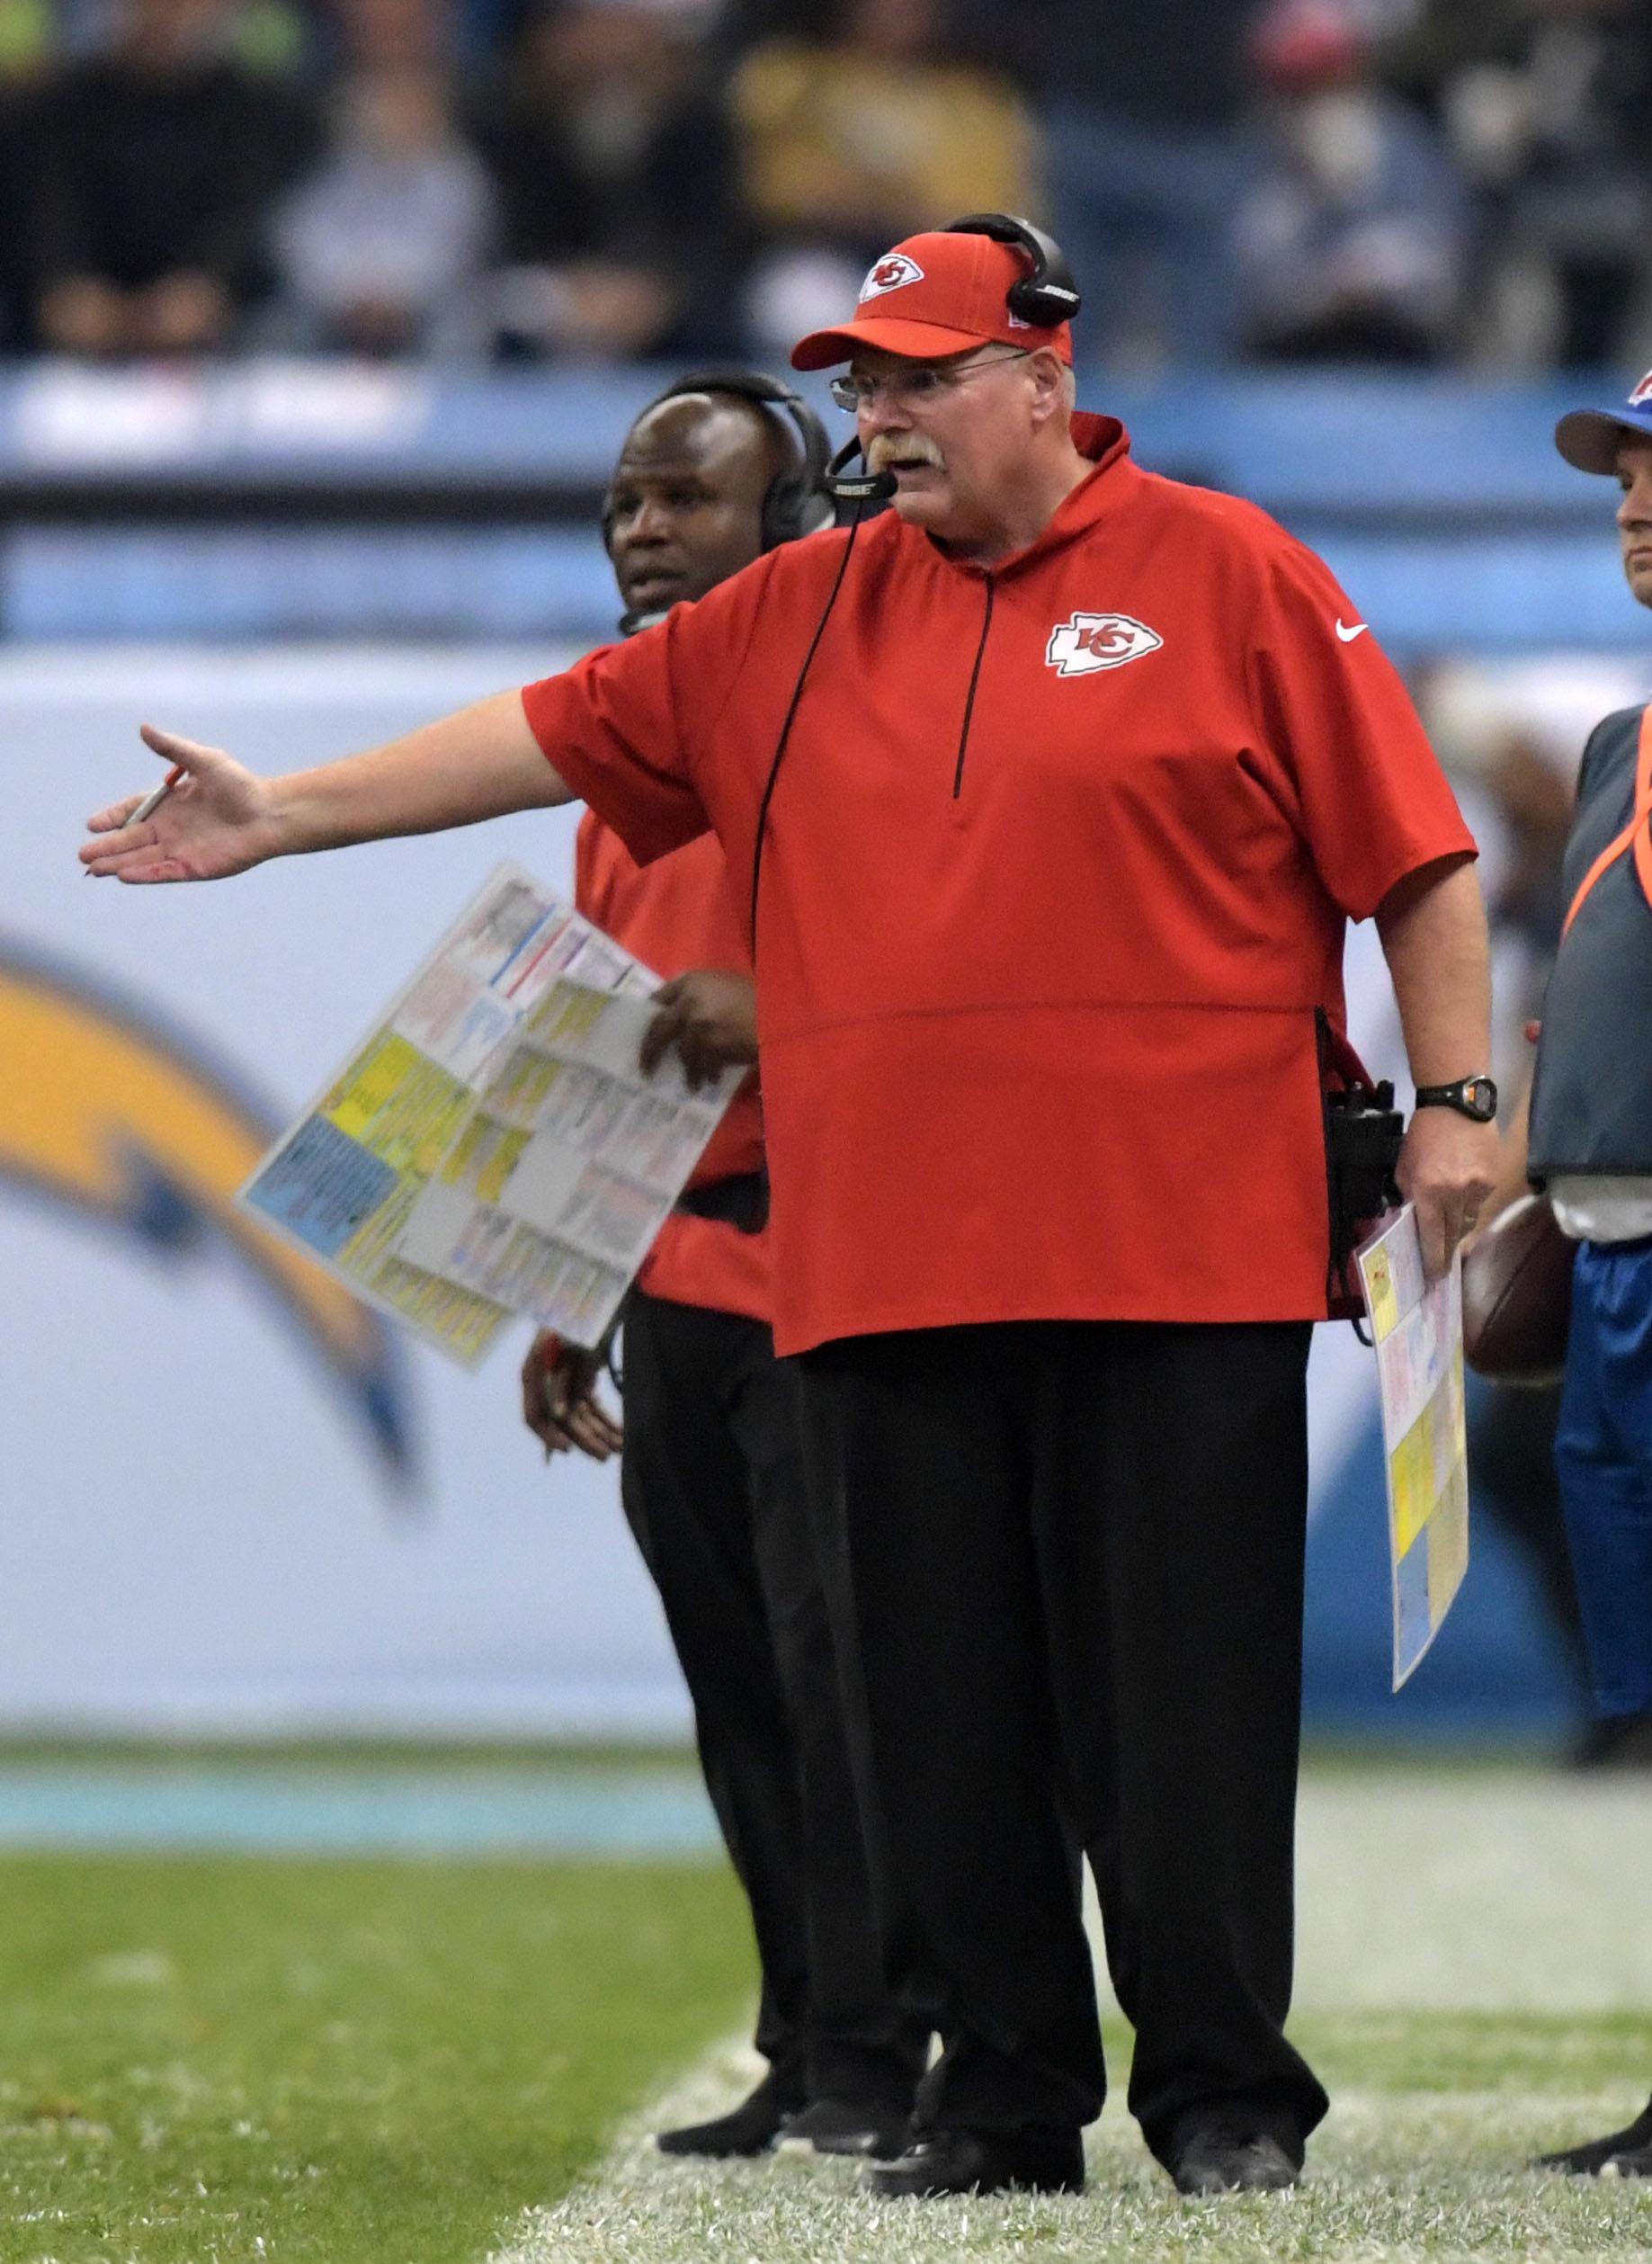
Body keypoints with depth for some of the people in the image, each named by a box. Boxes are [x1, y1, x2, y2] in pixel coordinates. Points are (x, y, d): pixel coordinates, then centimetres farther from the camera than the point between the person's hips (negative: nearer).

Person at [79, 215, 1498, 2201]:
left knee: (1186, 1694, -3)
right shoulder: (800, 616, 15)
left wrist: (1452, 1103, -5)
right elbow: (560, 734, 16)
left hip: (1177, 1269, -4)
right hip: (883, 1270, 4)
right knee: (942, 1703, 5)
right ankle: (997, 2094, 12)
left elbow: (1408, 850, 1)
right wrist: (286, 815, 11)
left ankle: (1225, 2094, 5)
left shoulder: (1225, 577, 2)